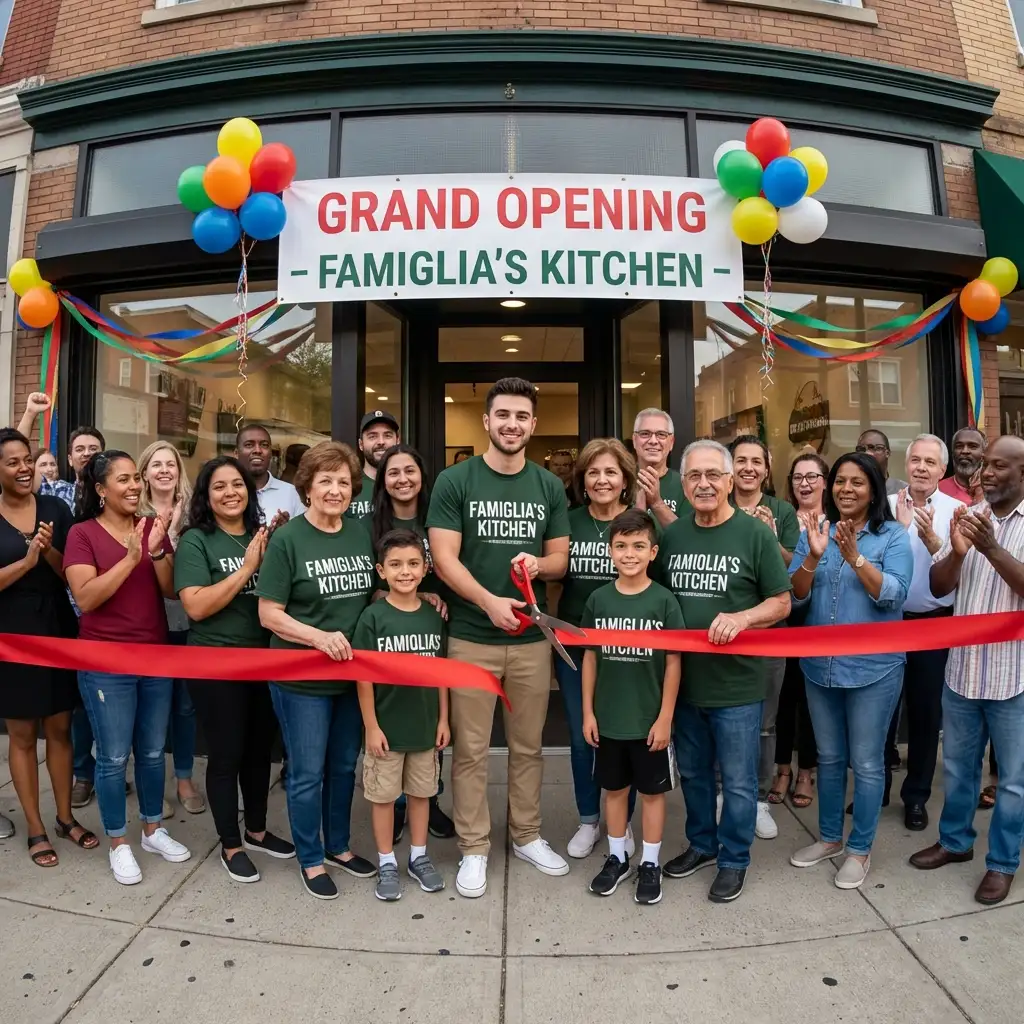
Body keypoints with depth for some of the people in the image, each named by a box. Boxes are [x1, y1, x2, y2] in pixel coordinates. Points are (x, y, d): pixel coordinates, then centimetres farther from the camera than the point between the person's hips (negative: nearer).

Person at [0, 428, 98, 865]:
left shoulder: (56, 508, 0)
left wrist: (50, 551, -18)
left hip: (59, 632, 2)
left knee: (60, 728, 12)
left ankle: (66, 817, 27)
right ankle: (35, 829, 23)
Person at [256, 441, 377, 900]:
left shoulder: (362, 533, 2)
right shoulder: (287, 539, -12)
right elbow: (269, 613, -12)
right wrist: (319, 636, -25)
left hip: (352, 673, 5)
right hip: (301, 678, -5)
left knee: (344, 766, 20)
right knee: (308, 772, 10)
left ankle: (338, 845, 40)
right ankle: (311, 861, 31)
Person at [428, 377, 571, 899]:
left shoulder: (549, 486, 6)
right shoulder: (454, 481, -5)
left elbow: (560, 559, 9)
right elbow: (444, 559, -10)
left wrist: (538, 564, -14)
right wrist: (490, 601, -22)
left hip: (532, 637, 3)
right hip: (471, 637, -3)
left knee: (528, 745, 16)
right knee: (471, 749, 8)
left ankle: (526, 836, 35)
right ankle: (474, 849, 26)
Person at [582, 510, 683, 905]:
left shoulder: (664, 601, -10)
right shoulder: (598, 599, -3)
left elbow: (673, 662, -7)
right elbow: (590, 657, 3)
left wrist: (665, 718, -9)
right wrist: (588, 711, 1)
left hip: (650, 719, -2)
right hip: (608, 718, 3)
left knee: (652, 791, 13)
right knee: (613, 788, 17)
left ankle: (650, 864, 30)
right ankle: (617, 857, 35)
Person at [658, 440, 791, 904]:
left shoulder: (756, 534, -9)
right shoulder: (671, 535, 3)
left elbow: (782, 603, -5)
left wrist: (742, 617, -23)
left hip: (736, 682, -4)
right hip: (683, 678, 4)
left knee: (738, 780, 11)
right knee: (692, 772, 20)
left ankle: (734, 860, 32)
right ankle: (701, 843, 42)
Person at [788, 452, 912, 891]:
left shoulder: (893, 536, -6)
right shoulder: (814, 532, 2)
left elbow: (894, 596, -18)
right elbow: (795, 596, -4)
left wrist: (854, 557, -27)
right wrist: (814, 556, -20)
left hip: (873, 668, -3)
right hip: (819, 665, 4)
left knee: (866, 762, 9)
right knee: (828, 757, 18)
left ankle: (860, 849, 27)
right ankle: (829, 837, 36)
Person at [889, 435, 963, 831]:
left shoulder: (954, 509, -5)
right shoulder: (886, 505, -2)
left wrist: (931, 538, -28)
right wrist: (901, 527, -20)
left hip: (935, 624, -1)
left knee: (926, 711, 11)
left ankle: (917, 795, 29)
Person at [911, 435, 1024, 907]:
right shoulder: (968, 517, 3)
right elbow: (937, 587, -1)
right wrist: (956, 552, -19)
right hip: (962, 668, 4)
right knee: (957, 768, 19)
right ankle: (955, 841, 38)